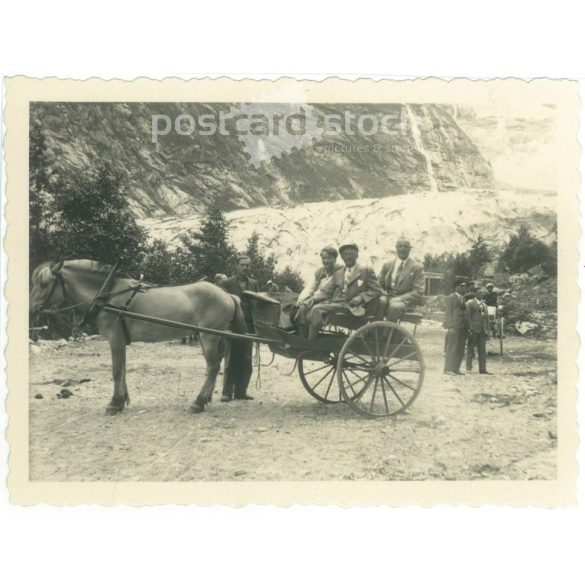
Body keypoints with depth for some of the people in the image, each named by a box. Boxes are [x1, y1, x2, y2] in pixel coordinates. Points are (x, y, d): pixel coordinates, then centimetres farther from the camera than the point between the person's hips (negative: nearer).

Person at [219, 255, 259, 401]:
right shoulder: (226, 283, -1)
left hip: (248, 326, 4)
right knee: (232, 361, 0)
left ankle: (241, 391, 13)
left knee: (246, 361, 4)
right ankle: (227, 392, 7)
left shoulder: (254, 284, 12)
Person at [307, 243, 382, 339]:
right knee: (316, 309, -27)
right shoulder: (337, 273, 26)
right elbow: (327, 291, 22)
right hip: (335, 304, 5)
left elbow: (377, 290, 3)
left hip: (352, 307, -5)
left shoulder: (366, 270, 11)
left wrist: (361, 298, -12)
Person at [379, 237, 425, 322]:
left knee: (395, 306, -38)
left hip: (405, 300, -4)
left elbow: (418, 292, -4)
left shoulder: (417, 267, 3)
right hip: (387, 297, 4)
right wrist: (383, 294, -5)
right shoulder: (387, 265, 16)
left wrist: (400, 298, -18)